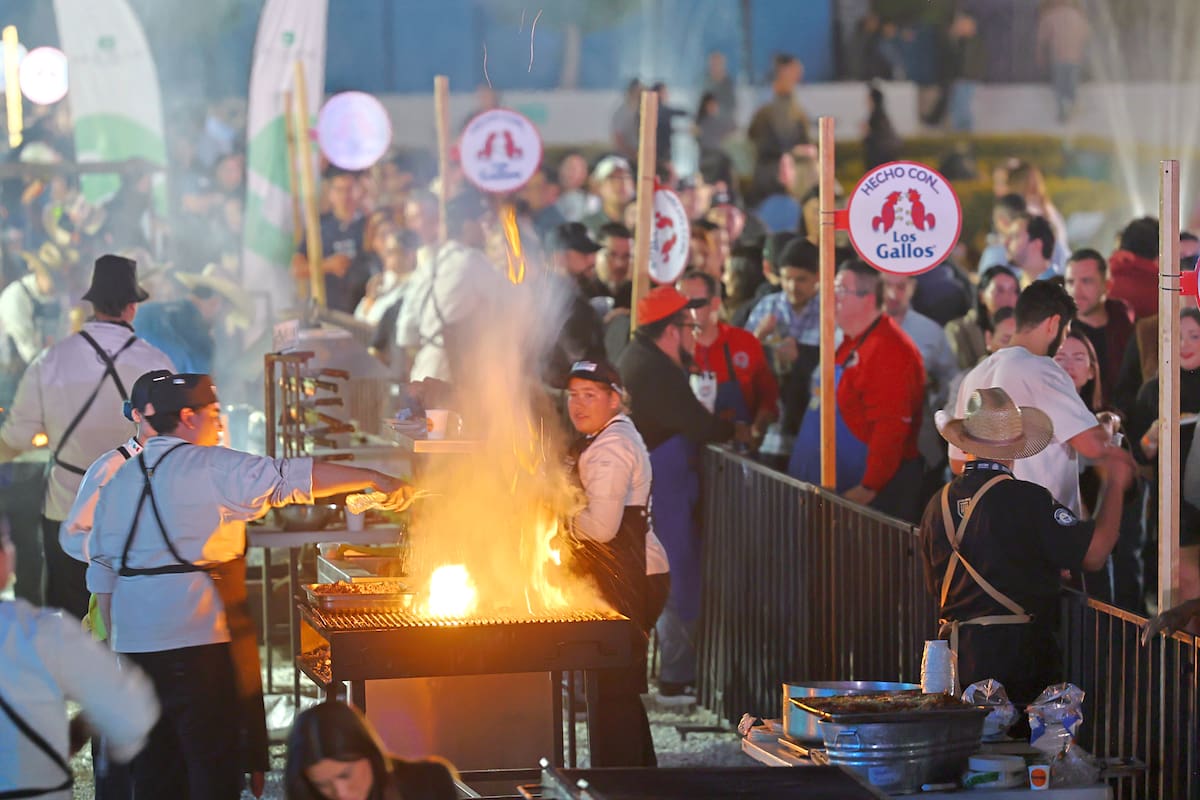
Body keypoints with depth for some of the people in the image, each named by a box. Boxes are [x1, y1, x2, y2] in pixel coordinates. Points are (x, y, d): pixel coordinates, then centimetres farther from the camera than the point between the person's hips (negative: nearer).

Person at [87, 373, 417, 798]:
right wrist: (375, 479, -9)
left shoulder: (120, 480, 14)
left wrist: (117, 641, 21)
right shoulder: (211, 467, -7)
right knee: (215, 759, -2)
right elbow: (294, 478, -13)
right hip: (198, 636, -7)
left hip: (135, 639, 7)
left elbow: (102, 575, 15)